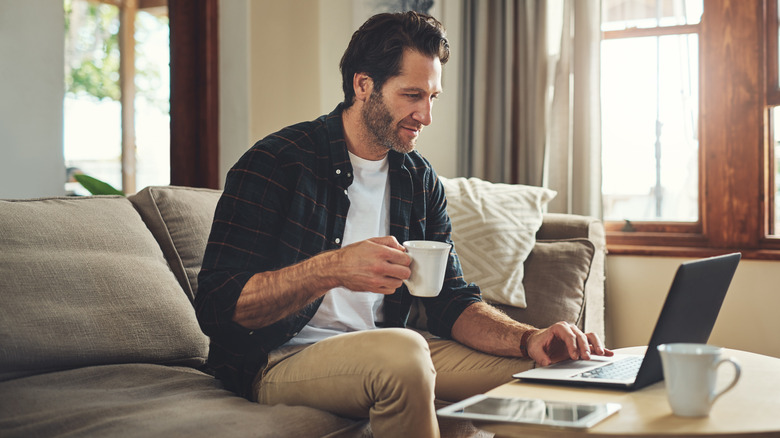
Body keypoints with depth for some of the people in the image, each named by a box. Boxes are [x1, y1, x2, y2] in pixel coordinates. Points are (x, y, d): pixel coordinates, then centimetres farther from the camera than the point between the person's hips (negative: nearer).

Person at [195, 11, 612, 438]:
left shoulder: (421, 180, 9)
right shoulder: (274, 163, -12)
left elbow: (452, 300, 7)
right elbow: (216, 305, -18)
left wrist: (529, 339, -14)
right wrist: (333, 269, -33)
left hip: (383, 360, 6)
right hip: (280, 361, -5)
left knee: (540, 369, -9)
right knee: (401, 350, -35)